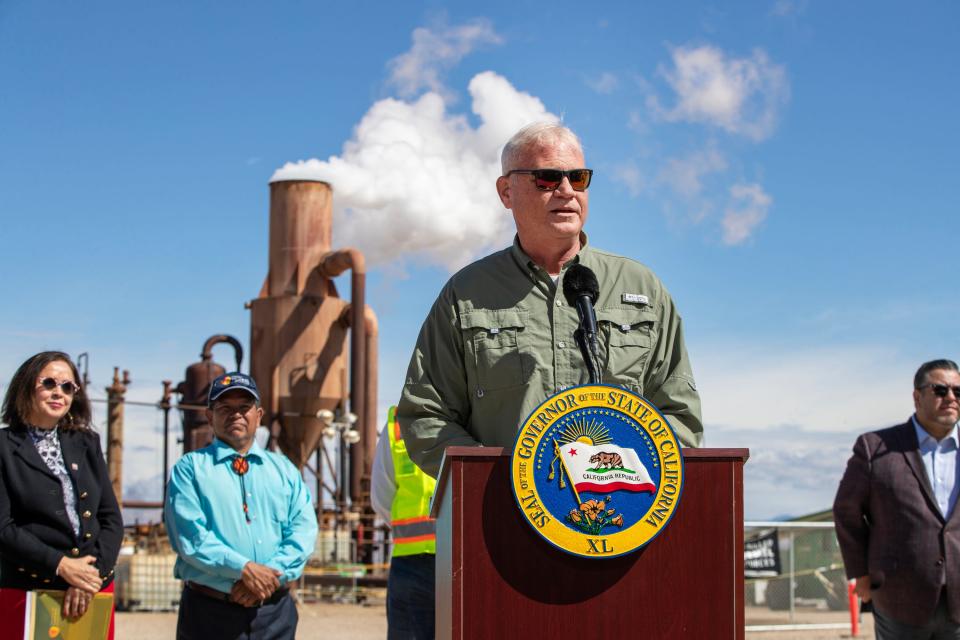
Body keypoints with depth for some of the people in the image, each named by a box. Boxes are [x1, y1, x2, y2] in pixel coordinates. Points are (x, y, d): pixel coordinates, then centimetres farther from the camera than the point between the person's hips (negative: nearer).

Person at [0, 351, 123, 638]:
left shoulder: (87, 444, 13)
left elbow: (111, 518, 9)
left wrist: (93, 572, -7)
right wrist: (60, 565, -15)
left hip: (95, 592, 4)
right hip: (28, 592, -4)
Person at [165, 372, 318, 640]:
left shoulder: (284, 469, 15)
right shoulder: (190, 468, 4)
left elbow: (303, 530, 3)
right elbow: (190, 537, -9)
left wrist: (272, 575, -13)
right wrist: (244, 569, -19)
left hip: (274, 611, 3)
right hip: (210, 611, -3)